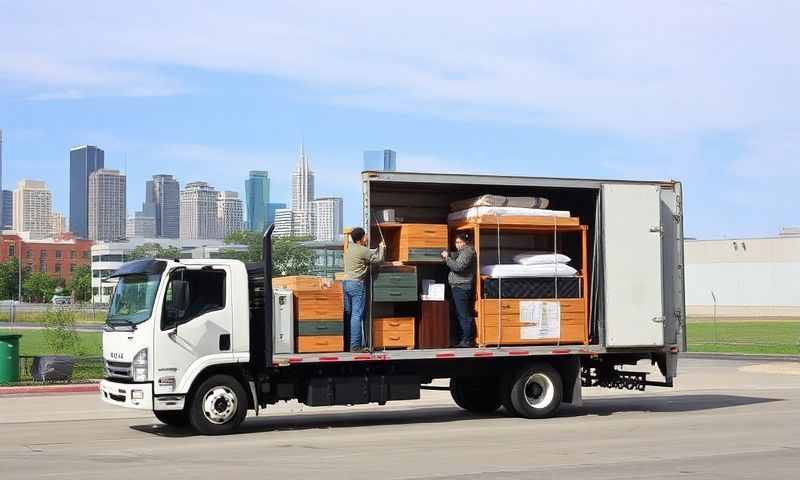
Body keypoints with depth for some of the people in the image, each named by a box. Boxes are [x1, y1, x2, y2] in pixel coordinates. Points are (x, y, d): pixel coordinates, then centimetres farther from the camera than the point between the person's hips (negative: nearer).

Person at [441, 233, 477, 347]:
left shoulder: (467, 252, -12)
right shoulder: (461, 252, 21)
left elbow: (458, 266, -21)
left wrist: (447, 258, -14)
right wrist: (448, 255, 4)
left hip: (462, 287, -11)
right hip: (458, 287, 11)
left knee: (464, 315, -10)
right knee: (460, 315, 14)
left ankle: (468, 341, -9)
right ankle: (462, 339, 19)